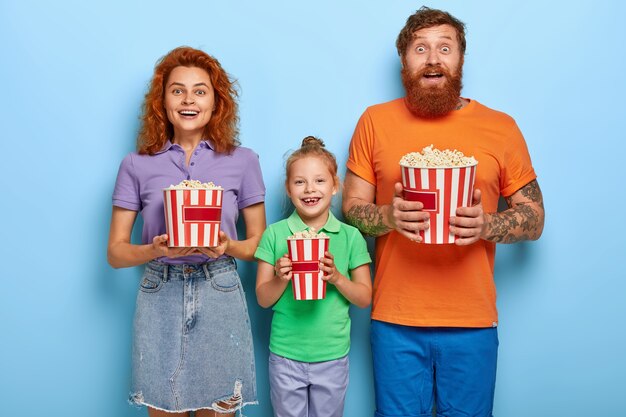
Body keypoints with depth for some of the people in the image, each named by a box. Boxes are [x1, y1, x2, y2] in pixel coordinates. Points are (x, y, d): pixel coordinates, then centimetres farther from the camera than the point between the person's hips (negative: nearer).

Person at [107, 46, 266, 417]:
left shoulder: (243, 161, 3)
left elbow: (259, 242, 8)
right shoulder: (137, 165, 3)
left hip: (220, 298, 0)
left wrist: (229, 247, -13)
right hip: (160, 299, 0)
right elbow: (116, 252, 5)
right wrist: (157, 250, -15)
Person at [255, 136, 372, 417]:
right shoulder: (274, 234, -4)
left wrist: (337, 277, -17)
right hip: (285, 356, 0)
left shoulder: (350, 237, -3)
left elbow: (365, 298, 1)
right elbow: (263, 299, -1)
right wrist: (281, 278, -20)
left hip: (333, 356, 1)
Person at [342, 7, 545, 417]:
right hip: (395, 319, 0)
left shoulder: (501, 127, 2)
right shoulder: (375, 121, 2)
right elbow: (351, 209, 4)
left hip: (473, 321, 1)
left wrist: (486, 225, -16)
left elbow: (534, 218, 5)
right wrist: (389, 216, -18)